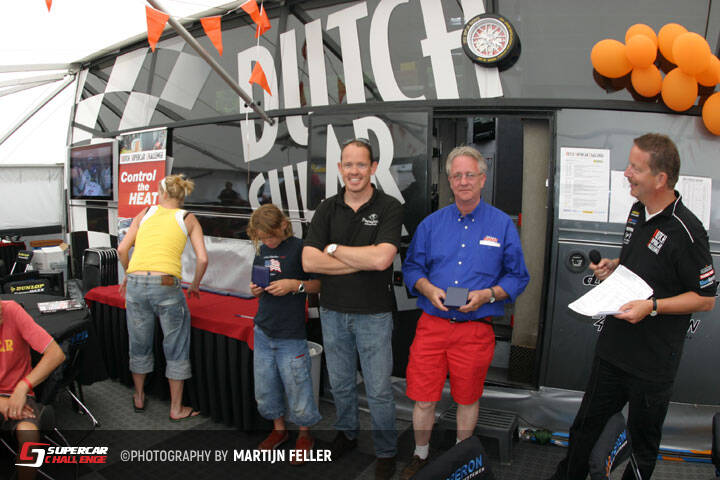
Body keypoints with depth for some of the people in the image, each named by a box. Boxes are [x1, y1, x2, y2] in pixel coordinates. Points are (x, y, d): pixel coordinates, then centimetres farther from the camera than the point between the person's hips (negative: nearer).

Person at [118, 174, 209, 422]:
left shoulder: (145, 213, 14)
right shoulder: (188, 219, 8)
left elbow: (122, 250, 13)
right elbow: (202, 259, 0)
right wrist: (195, 284, 16)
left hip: (135, 284, 3)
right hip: (166, 286, -3)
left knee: (139, 344, 21)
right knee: (176, 348, 11)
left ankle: (139, 397, 40)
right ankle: (176, 408, 20)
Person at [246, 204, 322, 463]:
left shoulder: (299, 248, -10)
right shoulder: (262, 251, 9)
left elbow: (318, 284, -6)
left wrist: (295, 284, -21)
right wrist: (255, 289, -2)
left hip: (291, 335, -6)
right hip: (263, 331, 6)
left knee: (297, 386, 3)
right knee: (265, 387, 15)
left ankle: (304, 434, 26)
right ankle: (278, 429, 36)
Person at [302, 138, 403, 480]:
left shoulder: (389, 208, -9)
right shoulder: (327, 209, 1)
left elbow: (382, 258, -24)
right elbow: (309, 261, -11)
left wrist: (333, 249, -13)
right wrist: (363, 261, -16)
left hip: (374, 314, -3)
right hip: (333, 312, 4)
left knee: (379, 390, 7)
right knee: (340, 383, 20)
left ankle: (386, 451, 28)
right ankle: (346, 433, 44)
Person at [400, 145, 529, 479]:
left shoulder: (502, 225, 1)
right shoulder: (431, 223, 6)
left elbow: (518, 276, 3)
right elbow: (411, 267, 10)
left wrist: (487, 294, -14)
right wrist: (428, 289, -9)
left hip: (476, 329, -1)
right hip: (432, 325, 1)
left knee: (467, 399, 15)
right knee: (423, 398, 6)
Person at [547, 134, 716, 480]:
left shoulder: (685, 232, -20)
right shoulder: (638, 211, 5)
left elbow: (706, 298, -15)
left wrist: (652, 306, -24)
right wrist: (613, 266, 2)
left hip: (652, 364, -7)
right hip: (613, 348, 7)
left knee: (642, 444, 15)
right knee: (586, 425, 20)